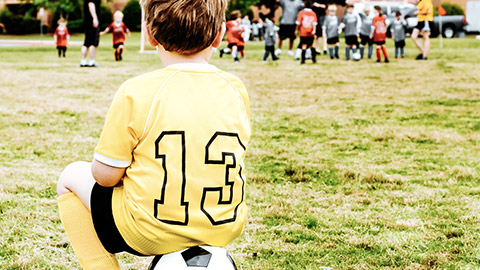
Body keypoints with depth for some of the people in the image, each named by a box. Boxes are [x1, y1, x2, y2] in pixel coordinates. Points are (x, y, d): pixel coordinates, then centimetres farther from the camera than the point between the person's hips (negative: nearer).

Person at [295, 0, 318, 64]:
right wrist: (314, 31, -11)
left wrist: (296, 30, 6)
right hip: (311, 33, 2)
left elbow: (298, 22, -3)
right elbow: (314, 23, -7)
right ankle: (314, 58, 18)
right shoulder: (313, 14, 2)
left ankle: (303, 60, -9)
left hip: (303, 32, -2)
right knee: (311, 45, 18)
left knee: (304, 45, -4)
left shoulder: (301, 12, -3)